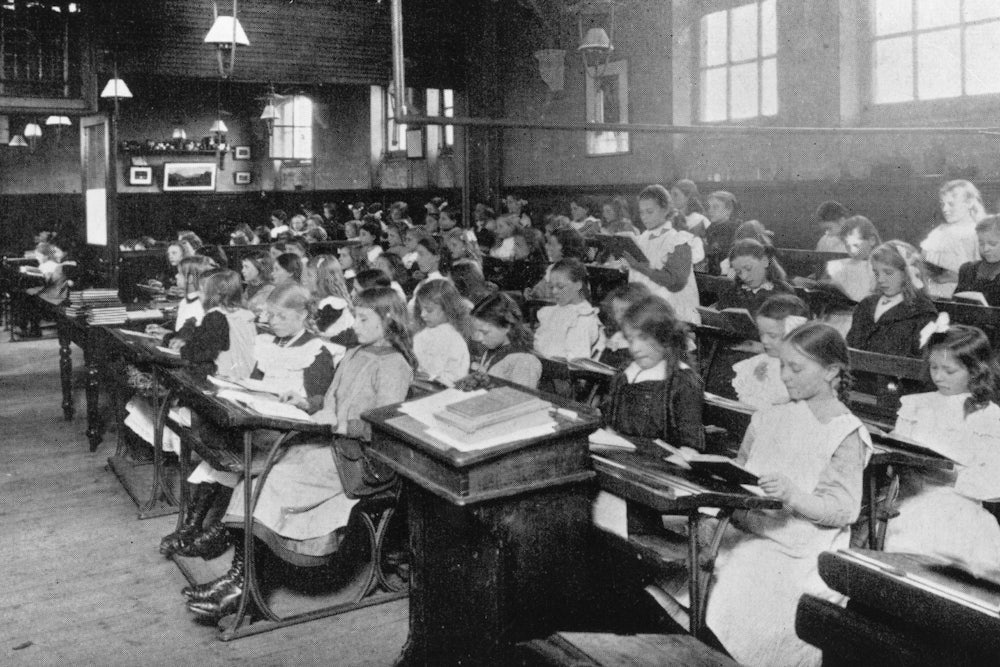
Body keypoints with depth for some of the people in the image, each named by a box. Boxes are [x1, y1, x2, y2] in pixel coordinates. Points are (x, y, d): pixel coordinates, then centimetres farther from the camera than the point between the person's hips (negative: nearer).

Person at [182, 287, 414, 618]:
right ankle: (238, 573, -19)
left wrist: (341, 424, -22)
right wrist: (306, 404, 11)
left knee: (277, 478, -24)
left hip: (358, 455, -8)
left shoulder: (393, 365, -7)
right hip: (329, 442, 8)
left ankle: (241, 582, -18)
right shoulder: (355, 356, 21)